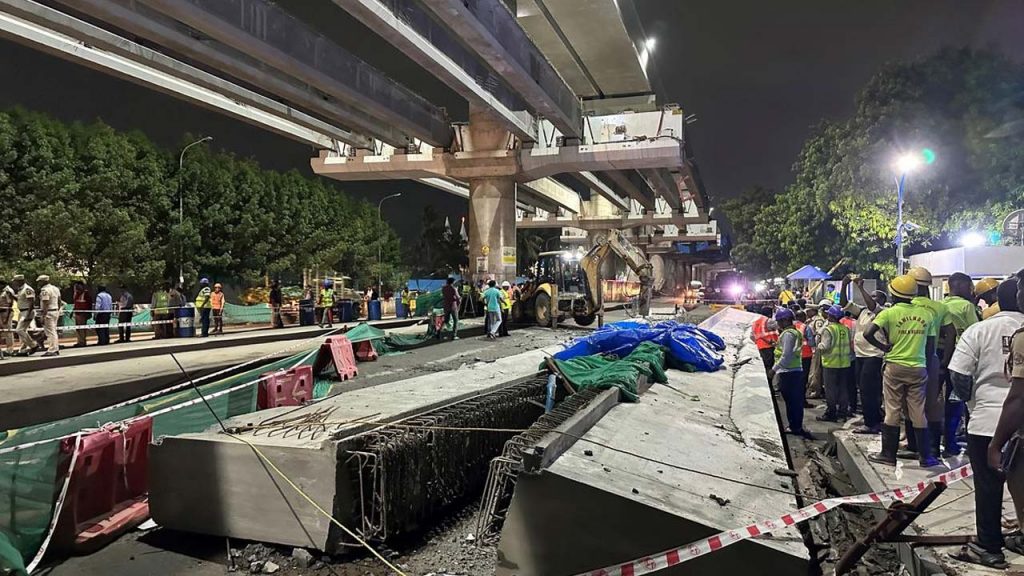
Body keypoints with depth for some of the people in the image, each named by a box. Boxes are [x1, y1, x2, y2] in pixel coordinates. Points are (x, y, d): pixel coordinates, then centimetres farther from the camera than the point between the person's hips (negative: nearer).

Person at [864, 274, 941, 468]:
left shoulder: (889, 313, -8)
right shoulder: (926, 313, 3)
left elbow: (868, 334, -18)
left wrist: (883, 347, -4)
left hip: (894, 367, -2)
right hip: (918, 368, 3)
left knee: (892, 411, 4)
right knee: (919, 413, 8)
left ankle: (888, 454, 10)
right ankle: (925, 455, 15)